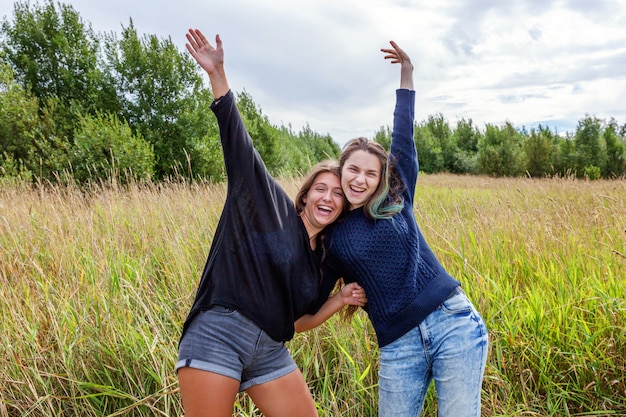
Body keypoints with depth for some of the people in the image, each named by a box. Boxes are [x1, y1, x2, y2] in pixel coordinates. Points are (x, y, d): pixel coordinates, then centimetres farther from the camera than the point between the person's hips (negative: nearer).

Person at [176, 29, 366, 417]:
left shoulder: (322, 257, 17)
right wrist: (217, 74, -13)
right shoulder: (274, 209, 2)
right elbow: (239, 144, -6)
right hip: (218, 336, -6)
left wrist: (339, 299, 9)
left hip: (270, 352, 7)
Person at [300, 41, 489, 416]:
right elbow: (314, 303, 14)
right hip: (399, 345, 1)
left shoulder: (397, 200, 6)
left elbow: (404, 137, 4)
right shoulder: (330, 236, 7)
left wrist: (407, 74, 3)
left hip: (454, 323, -1)